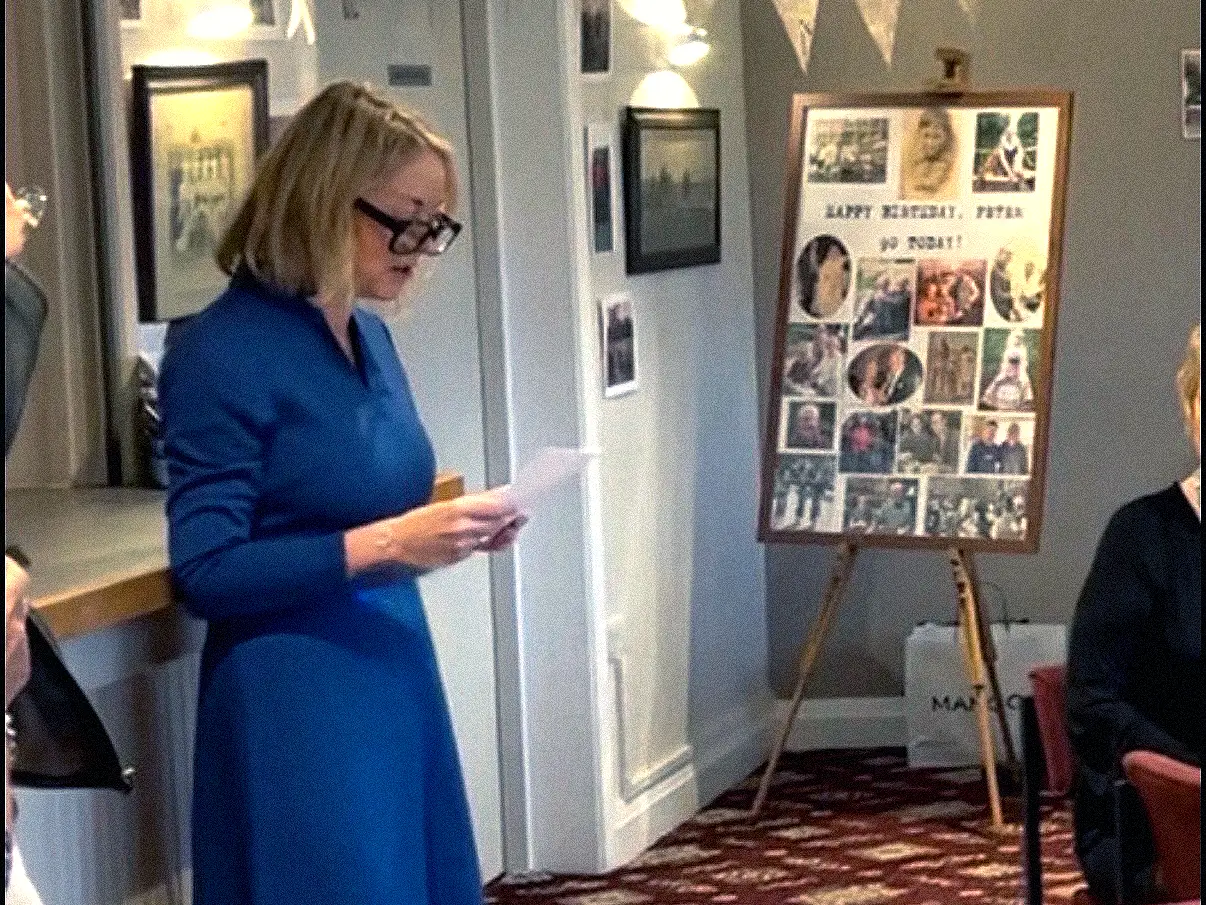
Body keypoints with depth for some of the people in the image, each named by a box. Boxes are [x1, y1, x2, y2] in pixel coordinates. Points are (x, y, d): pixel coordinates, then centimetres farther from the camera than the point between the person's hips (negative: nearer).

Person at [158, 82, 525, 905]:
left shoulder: (370, 338, 10)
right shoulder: (224, 352, -14)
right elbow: (205, 572, -18)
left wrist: (447, 533, 1)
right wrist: (384, 543, -23)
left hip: (394, 676, 8)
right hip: (295, 709, -8)